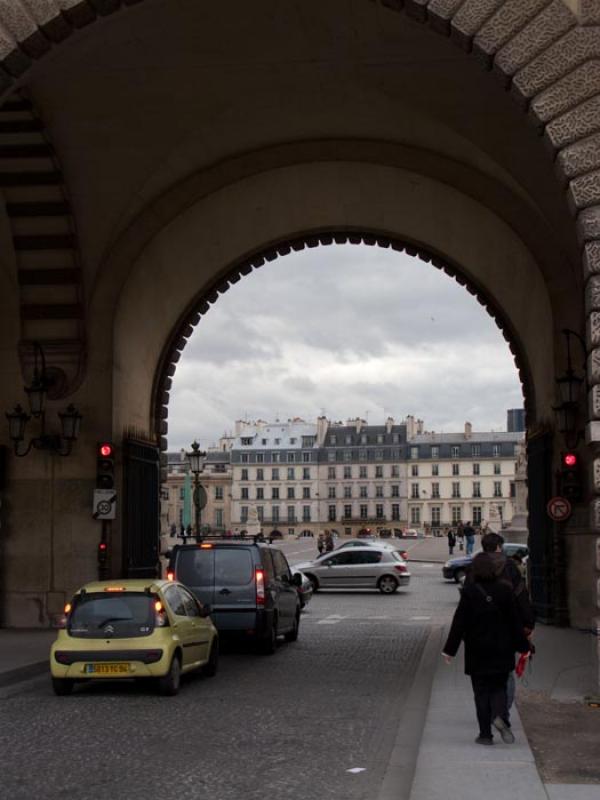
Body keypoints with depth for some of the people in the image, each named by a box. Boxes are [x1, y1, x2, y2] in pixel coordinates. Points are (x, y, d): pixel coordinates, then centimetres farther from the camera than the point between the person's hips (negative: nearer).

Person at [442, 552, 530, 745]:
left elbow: (459, 623, -8)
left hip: (477, 651, -2)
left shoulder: (469, 591, -10)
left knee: (481, 691, 7)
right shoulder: (504, 590, -3)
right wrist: (523, 646, 9)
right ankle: (498, 716, -14)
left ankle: (485, 733, 7)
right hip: (501, 650, 2)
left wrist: (449, 650, -3)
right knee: (499, 686, 14)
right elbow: (515, 621, 0)